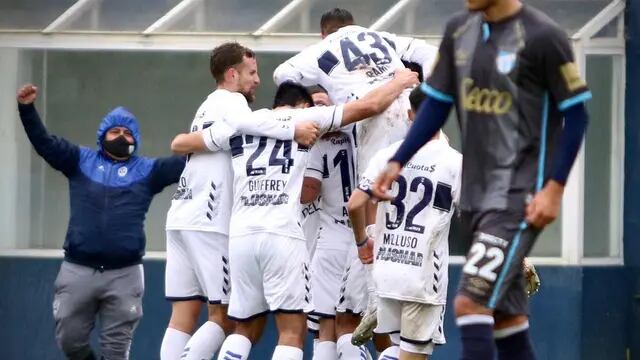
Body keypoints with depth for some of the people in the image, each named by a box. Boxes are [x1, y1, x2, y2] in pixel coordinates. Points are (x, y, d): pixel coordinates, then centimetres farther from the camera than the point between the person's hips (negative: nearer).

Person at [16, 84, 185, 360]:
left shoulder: (147, 171, 10)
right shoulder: (81, 161, 10)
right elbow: (44, 142, 4)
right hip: (77, 271, 1)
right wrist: (27, 109, -10)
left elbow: (185, 163, 2)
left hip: (124, 274, -1)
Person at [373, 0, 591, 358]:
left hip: (519, 195, -7)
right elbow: (437, 105, 13)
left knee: (471, 302, -17)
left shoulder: (542, 36, -13)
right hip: (475, 193, 7)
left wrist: (554, 189, -14)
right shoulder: (459, 31, 7)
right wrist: (398, 163, 4)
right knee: (504, 313, 12)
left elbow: (576, 115, -9)